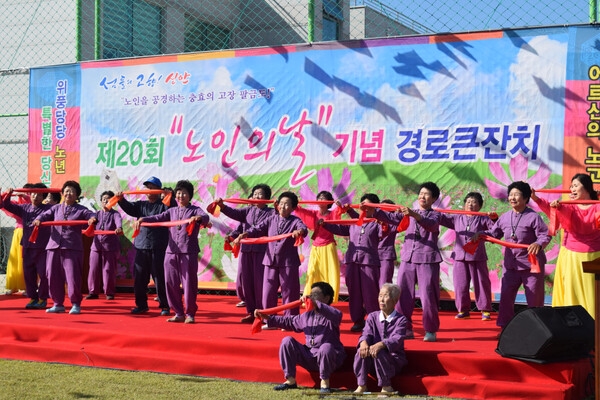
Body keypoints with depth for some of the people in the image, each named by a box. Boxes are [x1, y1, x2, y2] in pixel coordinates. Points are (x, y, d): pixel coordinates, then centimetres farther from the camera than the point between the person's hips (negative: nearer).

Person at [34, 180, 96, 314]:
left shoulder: (80, 210, 6)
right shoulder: (56, 208, 15)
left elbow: (91, 214, -8)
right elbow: (46, 215, 4)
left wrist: (92, 218, -32)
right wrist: (38, 219, -18)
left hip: (72, 248, -4)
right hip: (54, 246, 4)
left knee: (73, 276, -8)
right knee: (53, 277, 5)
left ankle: (76, 304, 4)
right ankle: (58, 304, 17)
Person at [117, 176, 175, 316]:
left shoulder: (163, 205, 3)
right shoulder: (141, 205, 17)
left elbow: (174, 209, -14)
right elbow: (129, 208, 3)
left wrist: (170, 197, -31)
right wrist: (121, 200, -16)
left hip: (159, 248, -5)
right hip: (141, 246, 5)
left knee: (160, 278, -3)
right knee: (139, 278, 7)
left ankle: (164, 306, 5)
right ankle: (141, 305, 18)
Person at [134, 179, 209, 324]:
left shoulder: (195, 210, 3)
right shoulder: (172, 211, 16)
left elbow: (205, 217, -17)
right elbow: (157, 218, 5)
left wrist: (198, 218, -40)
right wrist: (142, 219, -13)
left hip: (189, 252, -5)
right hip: (172, 252, 5)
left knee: (189, 283, -3)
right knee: (171, 283, 6)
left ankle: (190, 314, 10)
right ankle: (179, 313, 17)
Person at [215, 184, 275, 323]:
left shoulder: (271, 212, 3)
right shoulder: (248, 210, 14)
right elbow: (235, 213, 2)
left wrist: (278, 209, -34)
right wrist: (222, 206, -15)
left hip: (261, 250, -5)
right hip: (246, 249, 5)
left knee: (260, 281, -3)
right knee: (245, 280, 7)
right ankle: (251, 312, 19)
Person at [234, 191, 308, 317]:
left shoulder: (295, 221, -1)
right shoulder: (271, 219, 10)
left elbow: (304, 228, -20)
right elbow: (258, 229, 3)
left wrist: (300, 231, -44)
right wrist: (244, 234, -14)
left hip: (288, 262, -3)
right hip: (270, 261, 3)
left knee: (289, 292, 1)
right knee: (268, 292, 7)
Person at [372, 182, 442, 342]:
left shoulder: (435, 214, 2)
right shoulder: (409, 213, 16)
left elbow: (431, 225, -20)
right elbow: (391, 218, 4)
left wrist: (414, 215, -36)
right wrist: (373, 211, -11)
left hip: (427, 260, -4)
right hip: (407, 258, 5)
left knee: (428, 296, -4)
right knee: (403, 295, 3)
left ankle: (431, 331, 10)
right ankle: (406, 329, 13)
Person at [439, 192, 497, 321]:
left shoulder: (483, 219, 4)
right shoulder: (456, 218, 13)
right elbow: (441, 218, 14)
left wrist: (495, 218, -22)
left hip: (477, 257, -3)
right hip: (460, 257, 3)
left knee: (481, 284, 1)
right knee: (460, 285, 4)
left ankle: (485, 310, 9)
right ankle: (463, 310, 16)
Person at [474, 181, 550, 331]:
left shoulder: (533, 217, -11)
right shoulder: (504, 217, 6)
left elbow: (545, 236, -16)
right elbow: (493, 233, 13)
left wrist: (538, 244, -37)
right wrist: (481, 234, -5)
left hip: (531, 265, -5)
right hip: (510, 265, 5)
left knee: (534, 299, 4)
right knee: (506, 297, 6)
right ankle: (505, 327, 18)